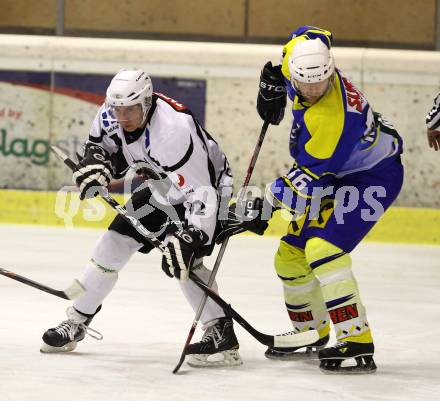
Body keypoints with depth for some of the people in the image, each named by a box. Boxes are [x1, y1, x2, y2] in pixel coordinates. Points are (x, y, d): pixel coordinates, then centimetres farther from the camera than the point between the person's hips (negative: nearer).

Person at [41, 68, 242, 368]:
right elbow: (102, 144, 5)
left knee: (183, 258, -26)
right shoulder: (111, 116, -18)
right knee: (115, 242, 5)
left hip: (205, 184, -8)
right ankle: (76, 323, 18)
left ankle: (220, 333, -21)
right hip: (161, 187, 8)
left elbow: (199, 191, -40)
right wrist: (94, 162, -19)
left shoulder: (174, 128, -40)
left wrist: (188, 239, -49)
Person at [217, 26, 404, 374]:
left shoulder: (333, 117, -36)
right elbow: (307, 35, 11)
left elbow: (307, 177, -30)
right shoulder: (301, 56, -14)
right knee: (290, 257, 9)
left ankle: (358, 345, -26)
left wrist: (265, 209, -26)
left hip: (373, 176, -9)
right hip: (336, 175, 9)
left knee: (322, 250, -26)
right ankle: (311, 335, 28)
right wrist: (273, 83, 9)